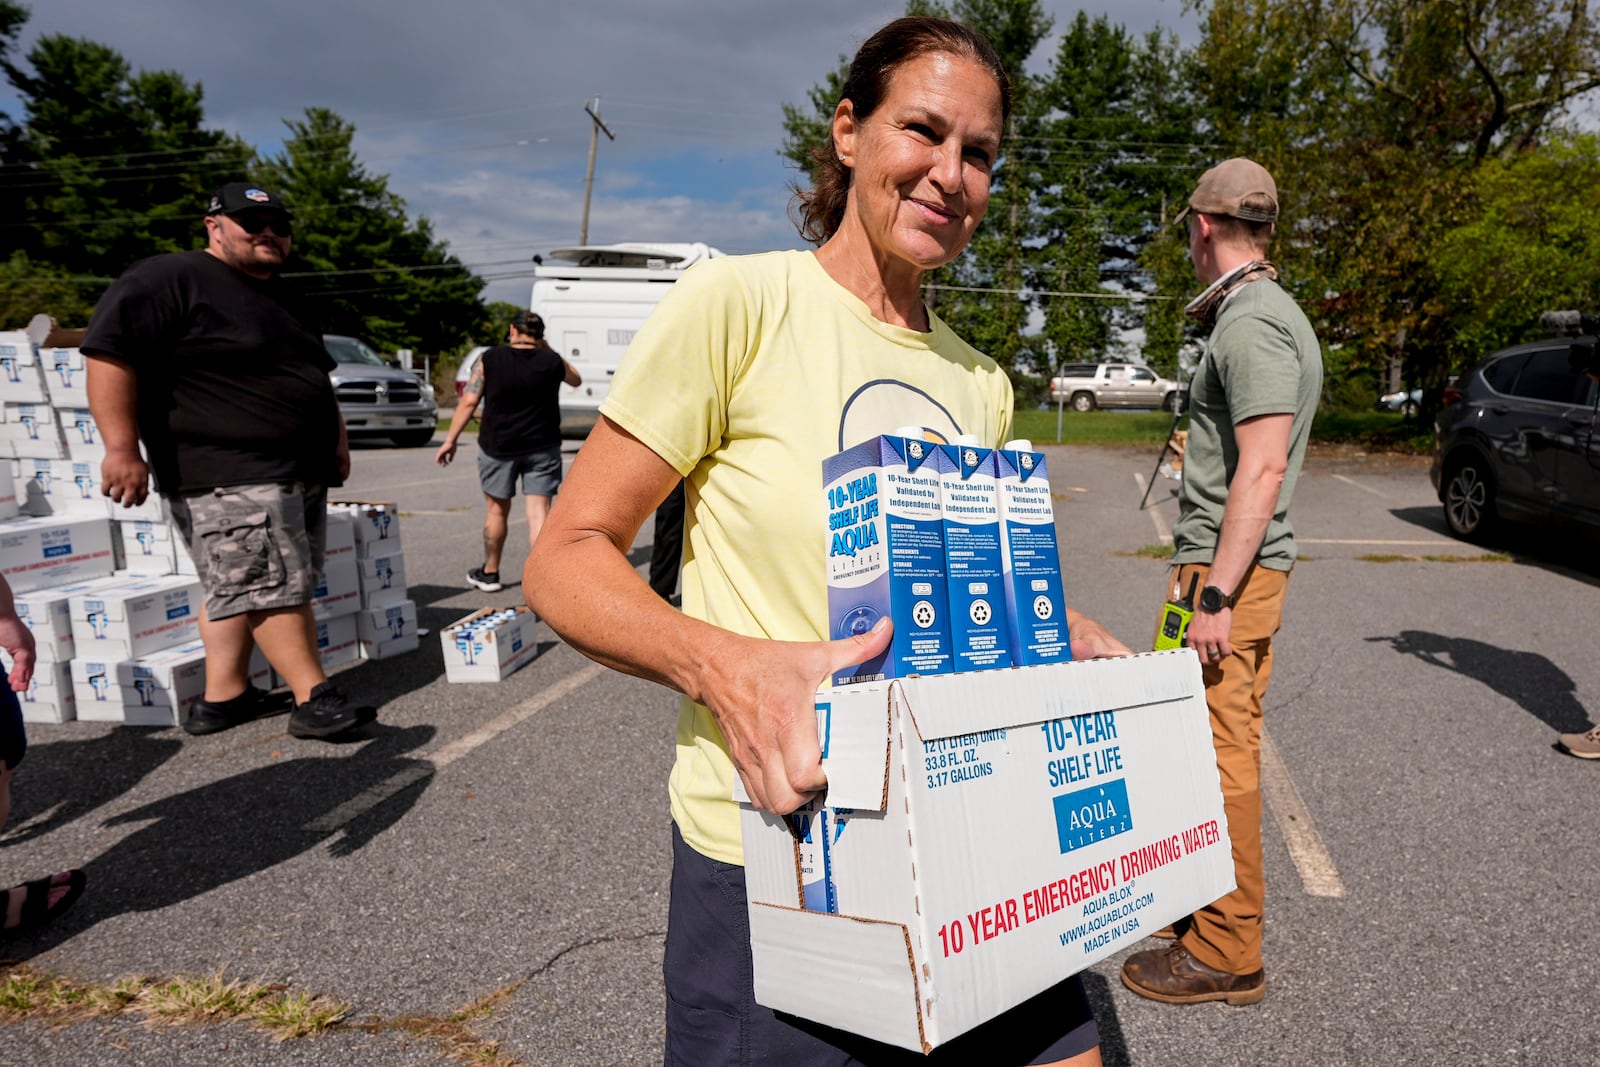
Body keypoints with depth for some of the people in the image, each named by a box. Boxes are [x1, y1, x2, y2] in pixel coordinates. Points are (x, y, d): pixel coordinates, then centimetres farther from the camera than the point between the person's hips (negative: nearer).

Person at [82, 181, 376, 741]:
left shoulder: (280, 296, 23)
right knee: (276, 586, -12)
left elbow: (315, 376, 32)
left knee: (241, 589, 11)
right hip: (228, 478, -9)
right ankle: (316, 700, -10)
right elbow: (110, 352, -14)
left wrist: (336, 439, 25)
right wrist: (122, 447, -21)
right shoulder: (169, 280, -5)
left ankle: (222, 696, 18)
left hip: (302, 475, 9)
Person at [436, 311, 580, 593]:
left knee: (497, 510, 15)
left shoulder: (490, 359, -4)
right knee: (539, 513, 0)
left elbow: (468, 403, -4)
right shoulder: (551, 361, -1)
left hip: (498, 447, 0)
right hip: (542, 448, 0)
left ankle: (489, 573, 29)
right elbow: (575, 379, 20)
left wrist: (450, 440, 3)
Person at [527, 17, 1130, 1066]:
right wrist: (720, 664, -29)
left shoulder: (983, 385, 9)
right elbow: (567, 557, -12)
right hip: (772, 865, -5)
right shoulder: (740, 301, -10)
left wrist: (1063, 638, 0)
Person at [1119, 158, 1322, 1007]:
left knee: (1219, 753, -4)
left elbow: (1263, 470, -23)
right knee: (1225, 745, 18)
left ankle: (1225, 954, 8)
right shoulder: (1266, 313, 18)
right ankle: (1214, 905, 33)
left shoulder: (1251, 324, -15)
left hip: (1228, 570, -11)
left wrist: (1216, 598, -24)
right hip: (1236, 565, 11)